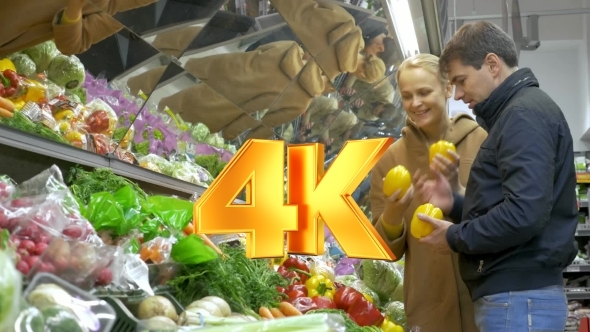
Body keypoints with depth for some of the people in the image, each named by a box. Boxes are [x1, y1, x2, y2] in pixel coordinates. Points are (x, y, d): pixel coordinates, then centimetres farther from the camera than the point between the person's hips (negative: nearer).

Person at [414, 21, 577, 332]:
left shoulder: (525, 113, -12)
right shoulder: (517, 112, 20)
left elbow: (524, 214, -24)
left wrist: (455, 238, -11)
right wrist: (455, 204, 9)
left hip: (517, 297, -10)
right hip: (519, 293, 10)